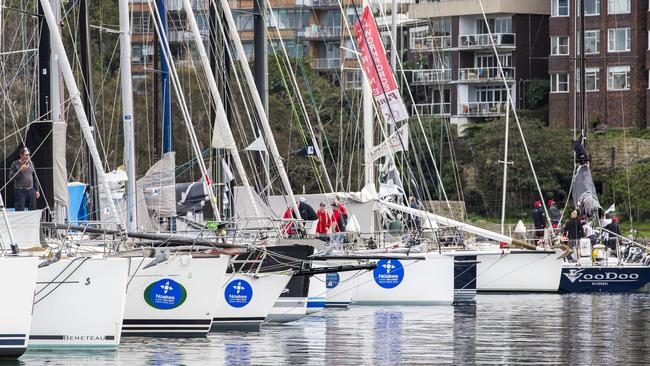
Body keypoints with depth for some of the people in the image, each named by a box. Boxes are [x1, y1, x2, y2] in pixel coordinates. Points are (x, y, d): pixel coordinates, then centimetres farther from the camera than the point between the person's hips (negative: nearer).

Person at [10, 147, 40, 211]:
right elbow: (11, 176, -9)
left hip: (31, 190, 5)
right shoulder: (15, 164, -2)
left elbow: (35, 178, 17)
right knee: (20, 211, -8)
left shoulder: (31, 163, 12)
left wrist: (36, 190, 13)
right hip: (20, 191, -5)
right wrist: (21, 170, -16)